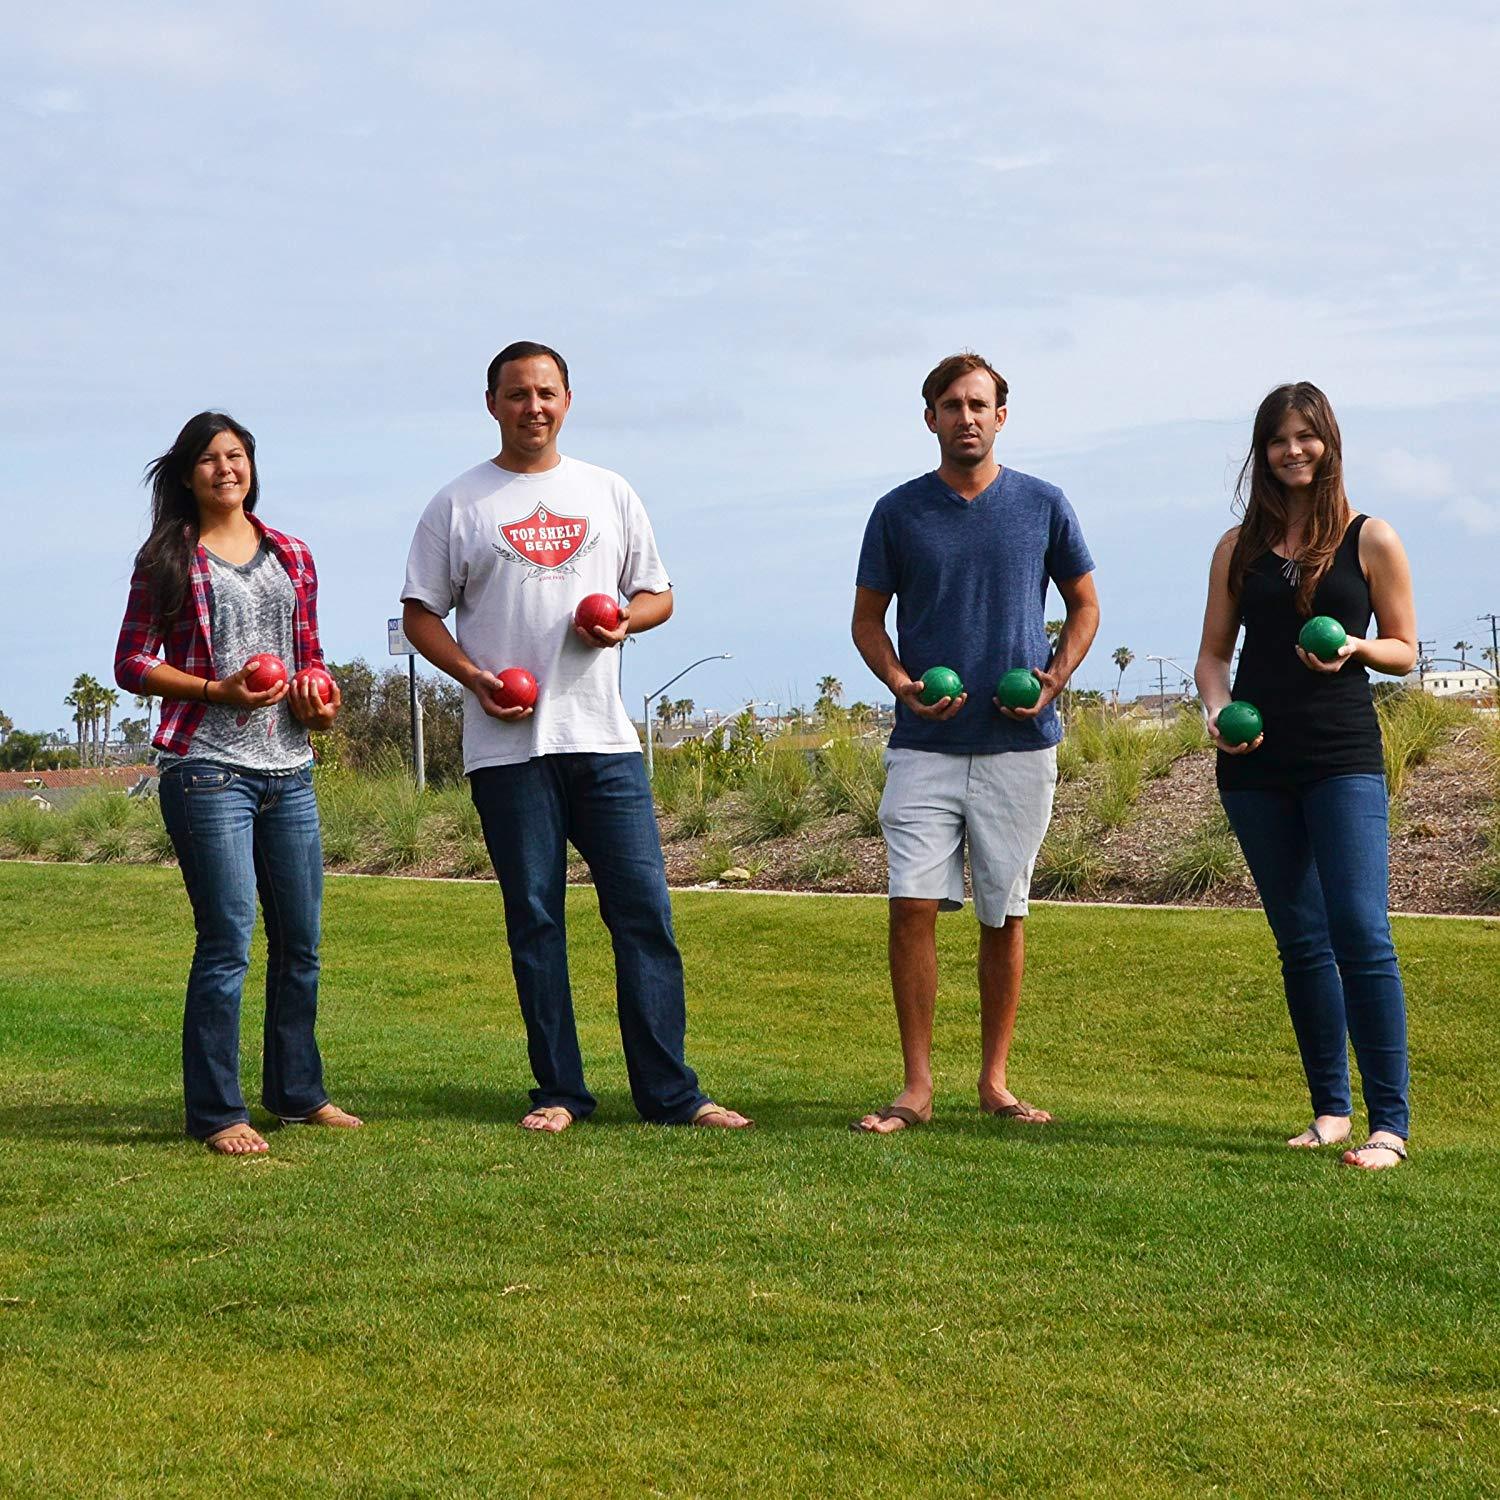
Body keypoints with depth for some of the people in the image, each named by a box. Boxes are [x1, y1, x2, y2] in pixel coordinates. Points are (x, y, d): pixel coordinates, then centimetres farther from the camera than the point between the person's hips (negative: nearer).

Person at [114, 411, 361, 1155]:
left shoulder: (292, 557, 16)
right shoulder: (168, 559, 3)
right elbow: (132, 663, 0)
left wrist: (320, 700, 1)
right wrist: (217, 691, -13)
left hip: (289, 769, 5)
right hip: (206, 768, -5)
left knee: (300, 940, 8)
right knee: (228, 940, -10)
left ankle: (297, 1092, 21)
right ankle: (216, 1113, -5)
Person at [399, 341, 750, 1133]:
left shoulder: (609, 494, 14)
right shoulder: (458, 504, 7)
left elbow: (657, 594, 18)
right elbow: (420, 613, 8)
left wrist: (622, 620, -5)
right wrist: (475, 676, -9)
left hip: (604, 738, 2)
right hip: (508, 744, -1)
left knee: (644, 910, -3)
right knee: (534, 918, 1)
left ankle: (669, 1091, 2)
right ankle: (558, 1092, 9)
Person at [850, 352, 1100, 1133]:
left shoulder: (1043, 505, 4)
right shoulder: (898, 512, 4)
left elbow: (1084, 605, 13)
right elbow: (867, 619, 11)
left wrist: (1055, 678, -5)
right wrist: (901, 683, -9)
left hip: (1019, 745, 0)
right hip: (925, 744, 0)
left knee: (1004, 914, 5)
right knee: (913, 904, -9)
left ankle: (994, 1081, 16)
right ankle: (916, 1085, -1)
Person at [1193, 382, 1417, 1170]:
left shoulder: (1370, 541, 3)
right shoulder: (1240, 547, 11)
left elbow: (1404, 650, 7)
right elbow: (1213, 652, 14)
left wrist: (1354, 649, -14)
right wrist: (1216, 709, -7)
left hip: (1344, 758, -3)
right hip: (1256, 765, 4)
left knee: (1360, 934, -14)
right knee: (1301, 943, 8)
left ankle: (1389, 1124, -13)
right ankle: (1330, 1110, 16)